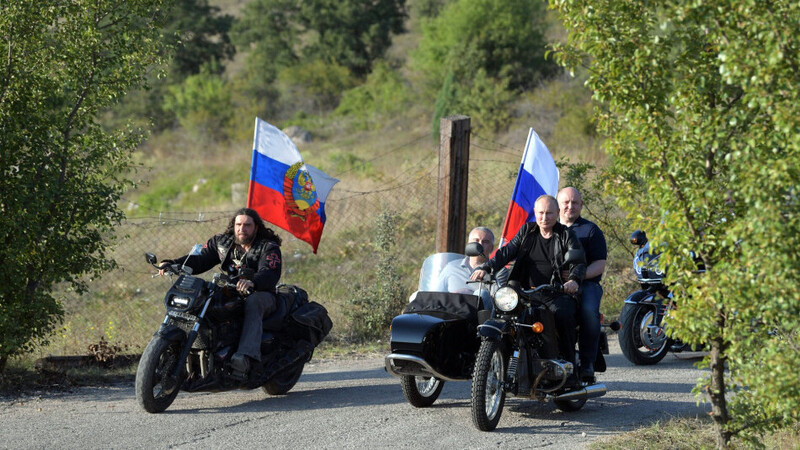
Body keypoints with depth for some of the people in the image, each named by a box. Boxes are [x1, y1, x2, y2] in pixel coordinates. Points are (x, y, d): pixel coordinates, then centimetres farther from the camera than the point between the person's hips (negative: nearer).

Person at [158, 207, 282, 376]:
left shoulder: (269, 247, -8)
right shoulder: (222, 242, 10)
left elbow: (271, 274, -26)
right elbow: (200, 259, 7)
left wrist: (252, 283, -49)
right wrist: (172, 264, -11)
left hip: (262, 294, -5)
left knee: (253, 303, -39)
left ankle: (247, 356, -57)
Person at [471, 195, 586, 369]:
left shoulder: (566, 235, 7)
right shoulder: (527, 231, 17)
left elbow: (579, 262, -7)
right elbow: (506, 252, 6)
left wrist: (574, 280, -30)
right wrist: (485, 268, -13)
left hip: (558, 294, -3)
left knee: (562, 314, -33)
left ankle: (568, 362, -21)